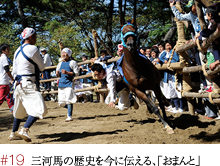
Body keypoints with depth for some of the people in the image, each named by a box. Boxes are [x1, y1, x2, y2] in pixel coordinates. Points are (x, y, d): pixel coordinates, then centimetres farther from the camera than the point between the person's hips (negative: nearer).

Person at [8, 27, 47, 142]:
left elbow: (14, 71, 18)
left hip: (18, 84, 9)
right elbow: (41, 67, -2)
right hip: (28, 84, -9)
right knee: (39, 109, -14)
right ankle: (24, 130, -26)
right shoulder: (32, 49, -10)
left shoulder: (17, 51, 15)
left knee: (19, 110, 21)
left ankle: (13, 133, 30)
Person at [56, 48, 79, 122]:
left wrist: (67, 72, -18)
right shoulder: (60, 64, 19)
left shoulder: (72, 62, 0)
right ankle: (69, 110, 30)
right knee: (61, 101, 5)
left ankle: (69, 116, -8)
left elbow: (76, 73, -6)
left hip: (69, 83, -6)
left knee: (69, 100, -13)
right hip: (61, 83, 6)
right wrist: (57, 74, 1)